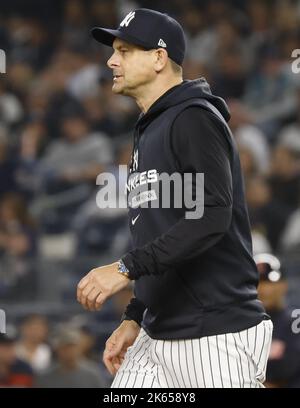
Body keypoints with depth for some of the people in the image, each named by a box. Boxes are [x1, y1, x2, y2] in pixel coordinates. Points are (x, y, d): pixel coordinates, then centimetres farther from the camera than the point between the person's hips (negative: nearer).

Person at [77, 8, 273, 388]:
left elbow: (211, 218, -23)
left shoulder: (194, 119, -10)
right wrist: (134, 317, 18)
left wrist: (126, 268, -26)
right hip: (158, 335, 9)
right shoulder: (148, 130, 20)